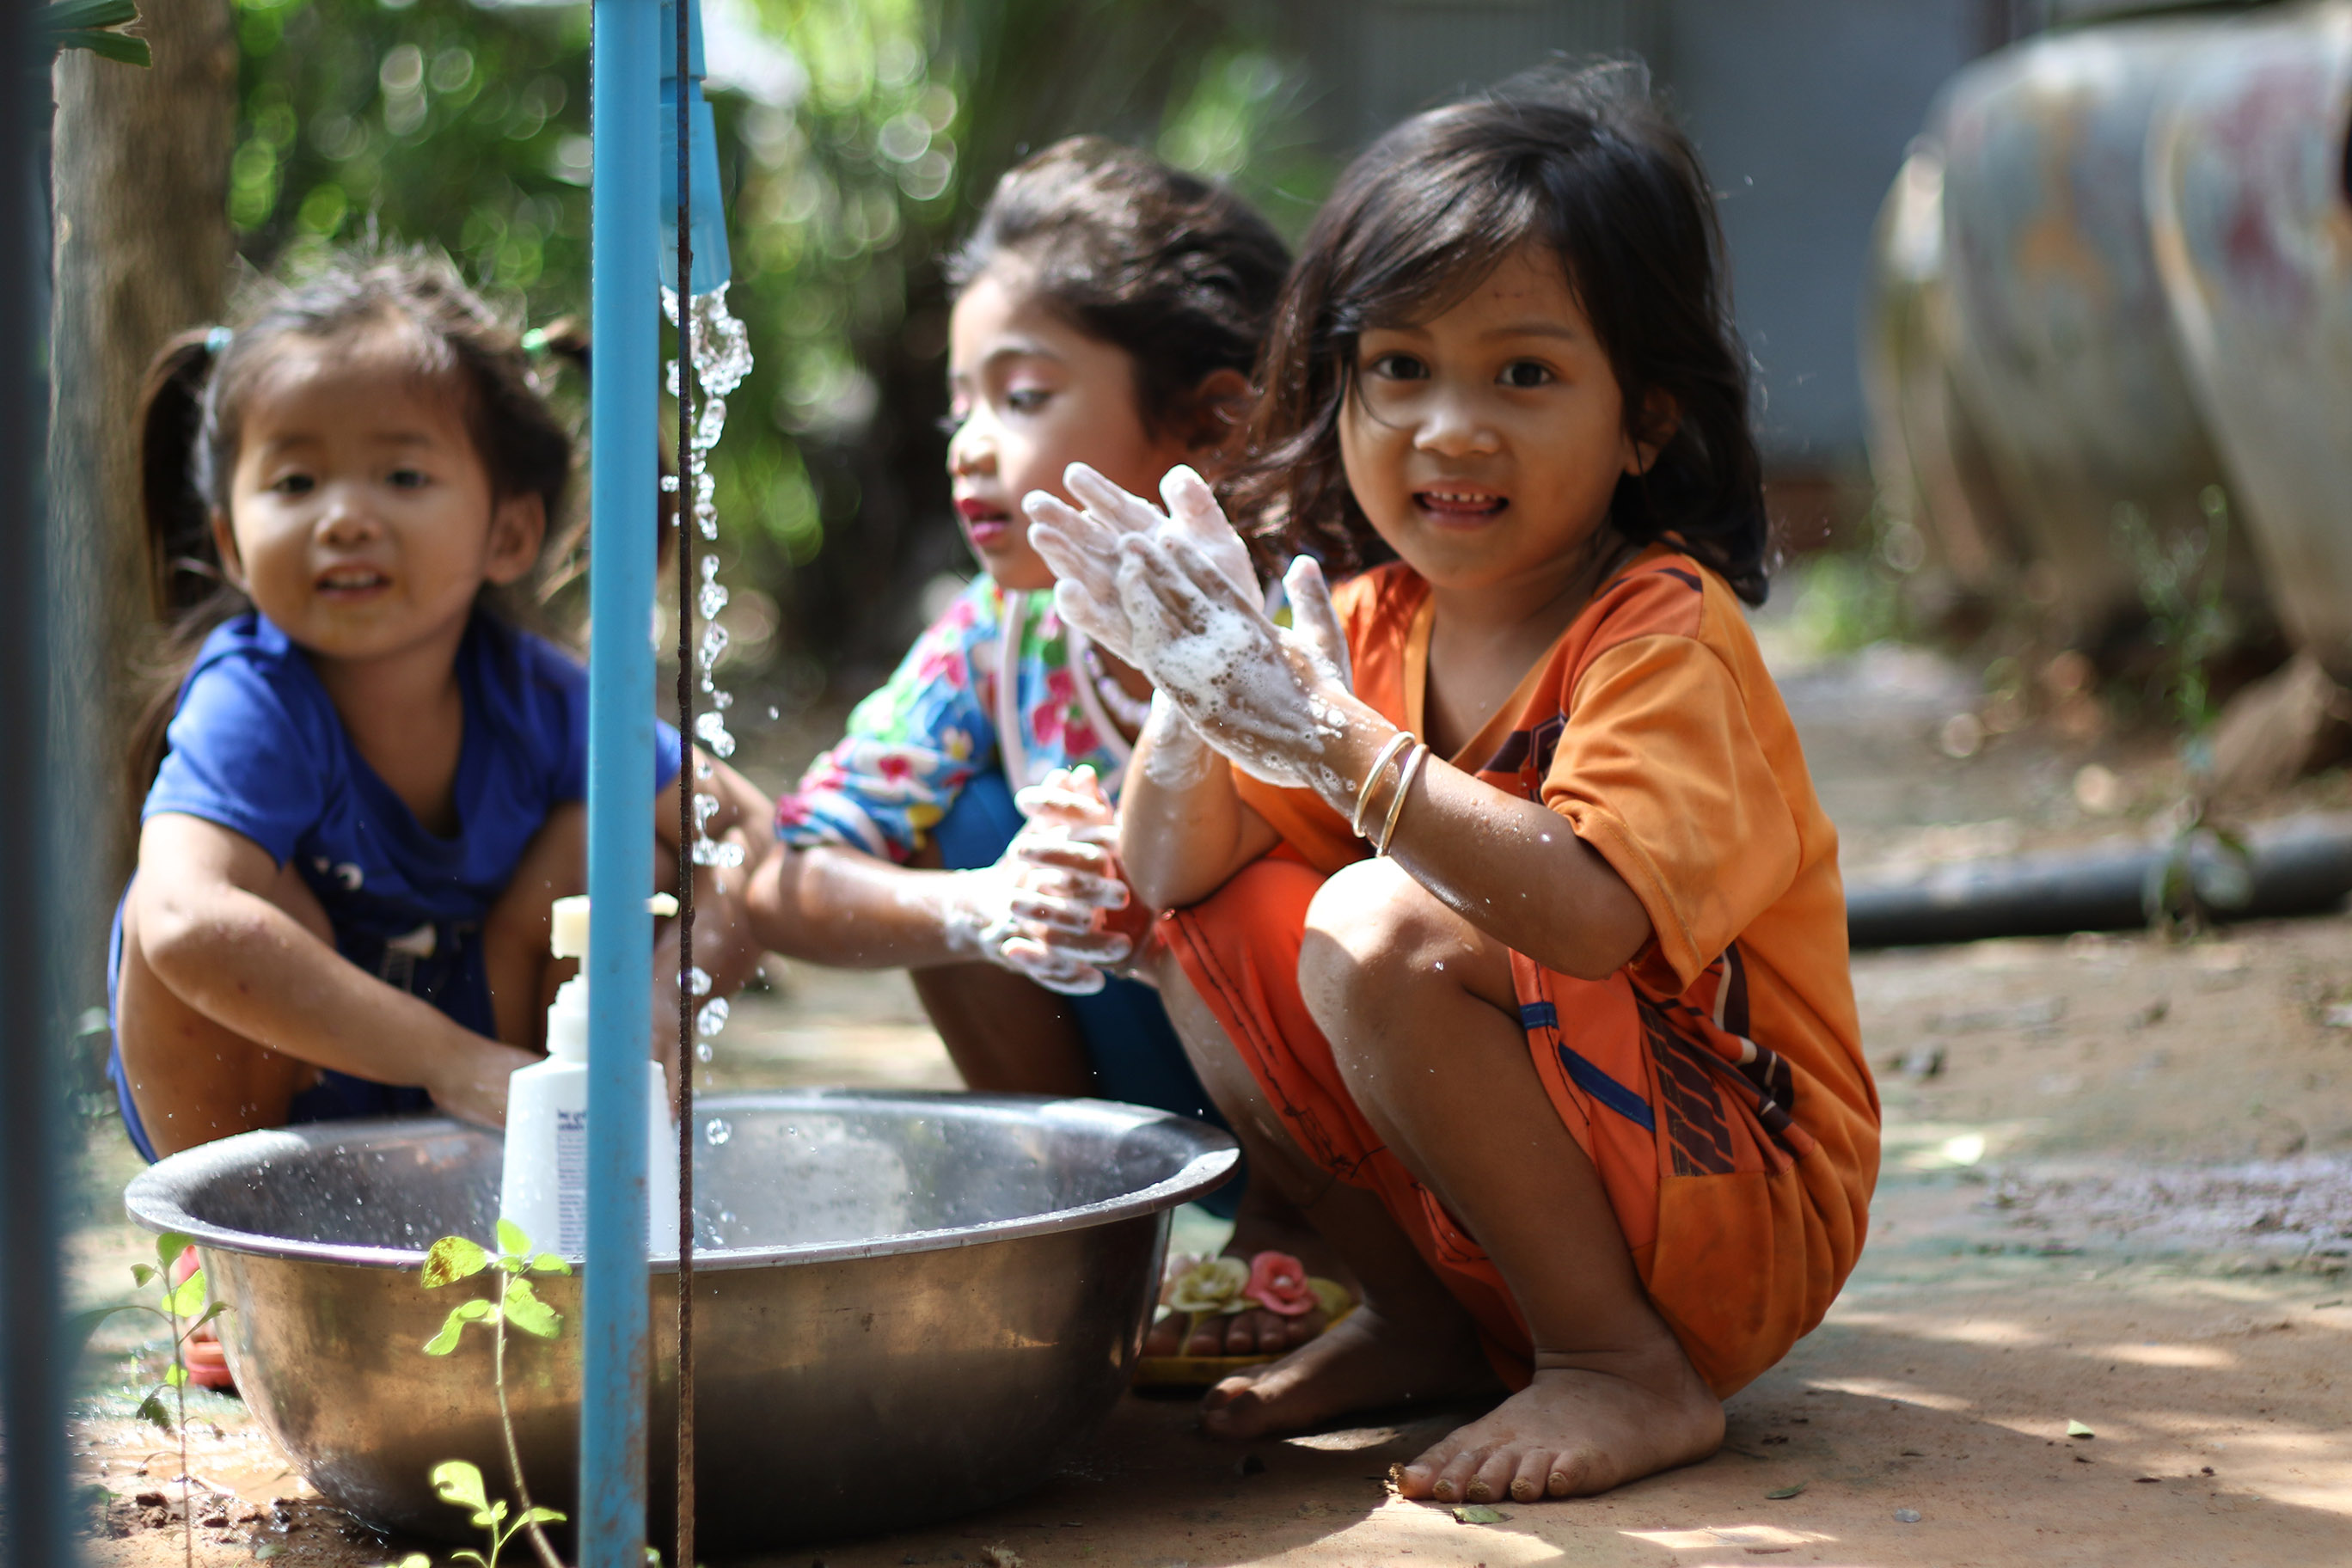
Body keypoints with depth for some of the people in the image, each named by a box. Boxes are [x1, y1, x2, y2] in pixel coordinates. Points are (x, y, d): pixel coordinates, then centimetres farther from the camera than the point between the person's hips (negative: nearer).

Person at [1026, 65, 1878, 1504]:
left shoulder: (1664, 634, -18)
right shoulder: (1378, 623, 4)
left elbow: (1586, 915, -36)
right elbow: (1171, 870, 3)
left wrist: (1329, 737, -38)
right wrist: (1198, 695, -16)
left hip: (1743, 1216, -8)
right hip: (1524, 1205, 8)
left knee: (1381, 931, -27)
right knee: (1217, 920, 0)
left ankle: (1631, 1370, -16)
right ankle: (1428, 1324, 8)